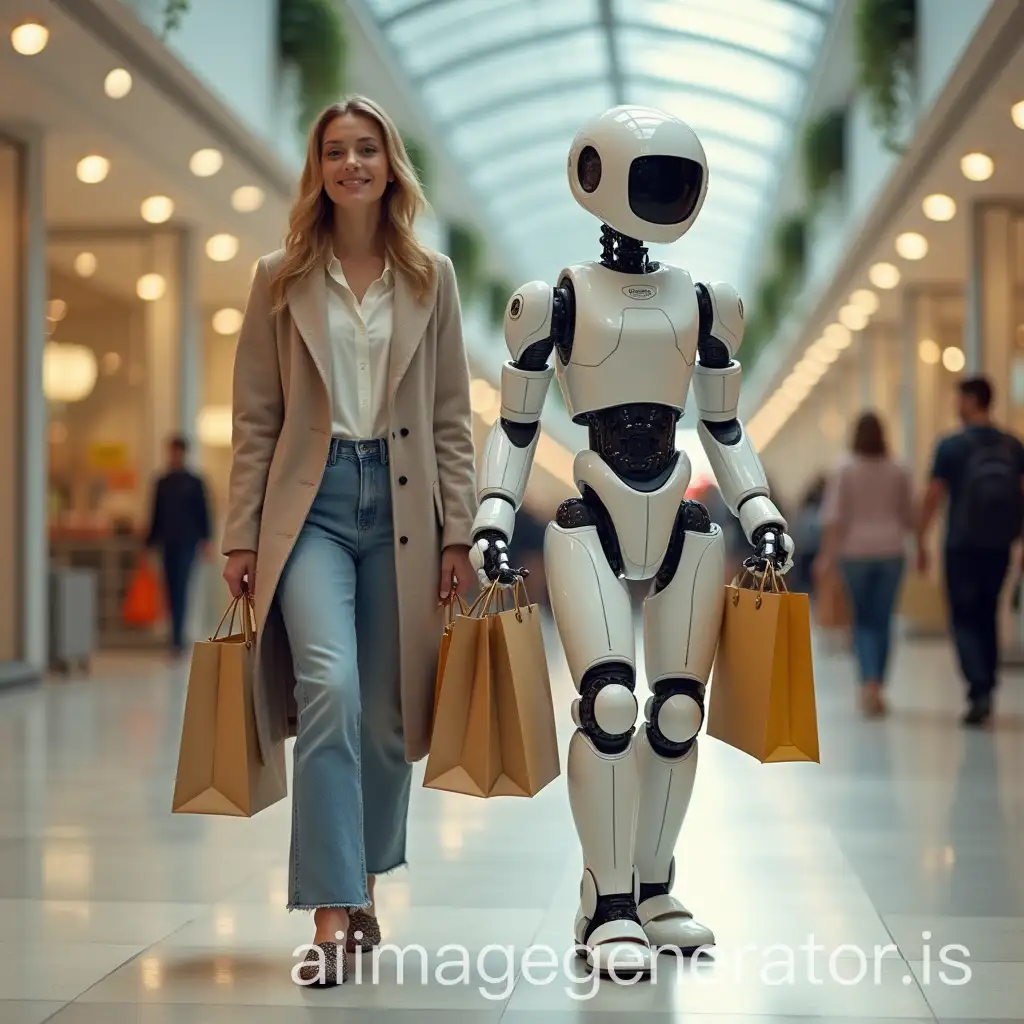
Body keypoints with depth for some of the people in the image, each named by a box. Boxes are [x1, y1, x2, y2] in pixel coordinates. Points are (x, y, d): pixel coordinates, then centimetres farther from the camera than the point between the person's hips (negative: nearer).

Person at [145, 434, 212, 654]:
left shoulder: (194, 482, 3)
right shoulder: (162, 483, 13)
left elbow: (203, 512, 0)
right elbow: (155, 514, 16)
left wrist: (205, 540, -8)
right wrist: (151, 542, 13)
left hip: (187, 543, -4)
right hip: (167, 543, 4)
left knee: (180, 590, -12)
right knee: (171, 591, 5)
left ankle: (178, 639, -15)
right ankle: (178, 638, 14)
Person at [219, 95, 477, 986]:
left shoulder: (430, 278, 9)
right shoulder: (282, 279, 7)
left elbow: (452, 416, 8)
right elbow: (256, 419, 6)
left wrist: (458, 531, 2)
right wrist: (242, 536, 2)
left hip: (401, 505, 2)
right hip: (312, 502, -1)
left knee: (387, 713, 6)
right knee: (329, 689, -20)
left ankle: (363, 887, 27)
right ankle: (333, 916, -18)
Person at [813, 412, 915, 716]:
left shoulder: (845, 470, -4)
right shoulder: (898, 471, 2)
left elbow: (834, 517, -10)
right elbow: (909, 515, 6)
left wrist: (826, 555, -11)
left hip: (856, 551, -1)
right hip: (891, 550, 1)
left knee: (863, 620, 6)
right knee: (883, 620, 7)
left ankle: (869, 683, -13)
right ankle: (877, 690, 9)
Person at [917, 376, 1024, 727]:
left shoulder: (951, 446, -7)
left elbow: (932, 497, -6)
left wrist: (921, 542, 3)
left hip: (962, 546, -4)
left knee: (965, 619, 0)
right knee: (987, 617, 17)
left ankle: (979, 691, -16)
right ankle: (985, 693, 22)